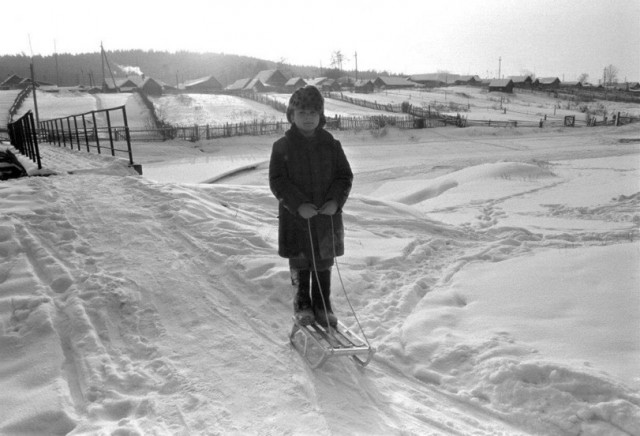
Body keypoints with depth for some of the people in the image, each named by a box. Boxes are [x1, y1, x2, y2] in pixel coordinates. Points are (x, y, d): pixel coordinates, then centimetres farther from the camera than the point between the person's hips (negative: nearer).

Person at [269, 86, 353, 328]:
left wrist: (335, 201, -13)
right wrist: (298, 204, -19)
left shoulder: (331, 145, 3)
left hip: (327, 216, 2)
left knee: (323, 263, 11)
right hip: (295, 217, -1)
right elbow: (277, 181, -7)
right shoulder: (282, 147, -3)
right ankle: (302, 305, 28)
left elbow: (345, 176, 4)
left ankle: (323, 307, 26)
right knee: (300, 263, 10)